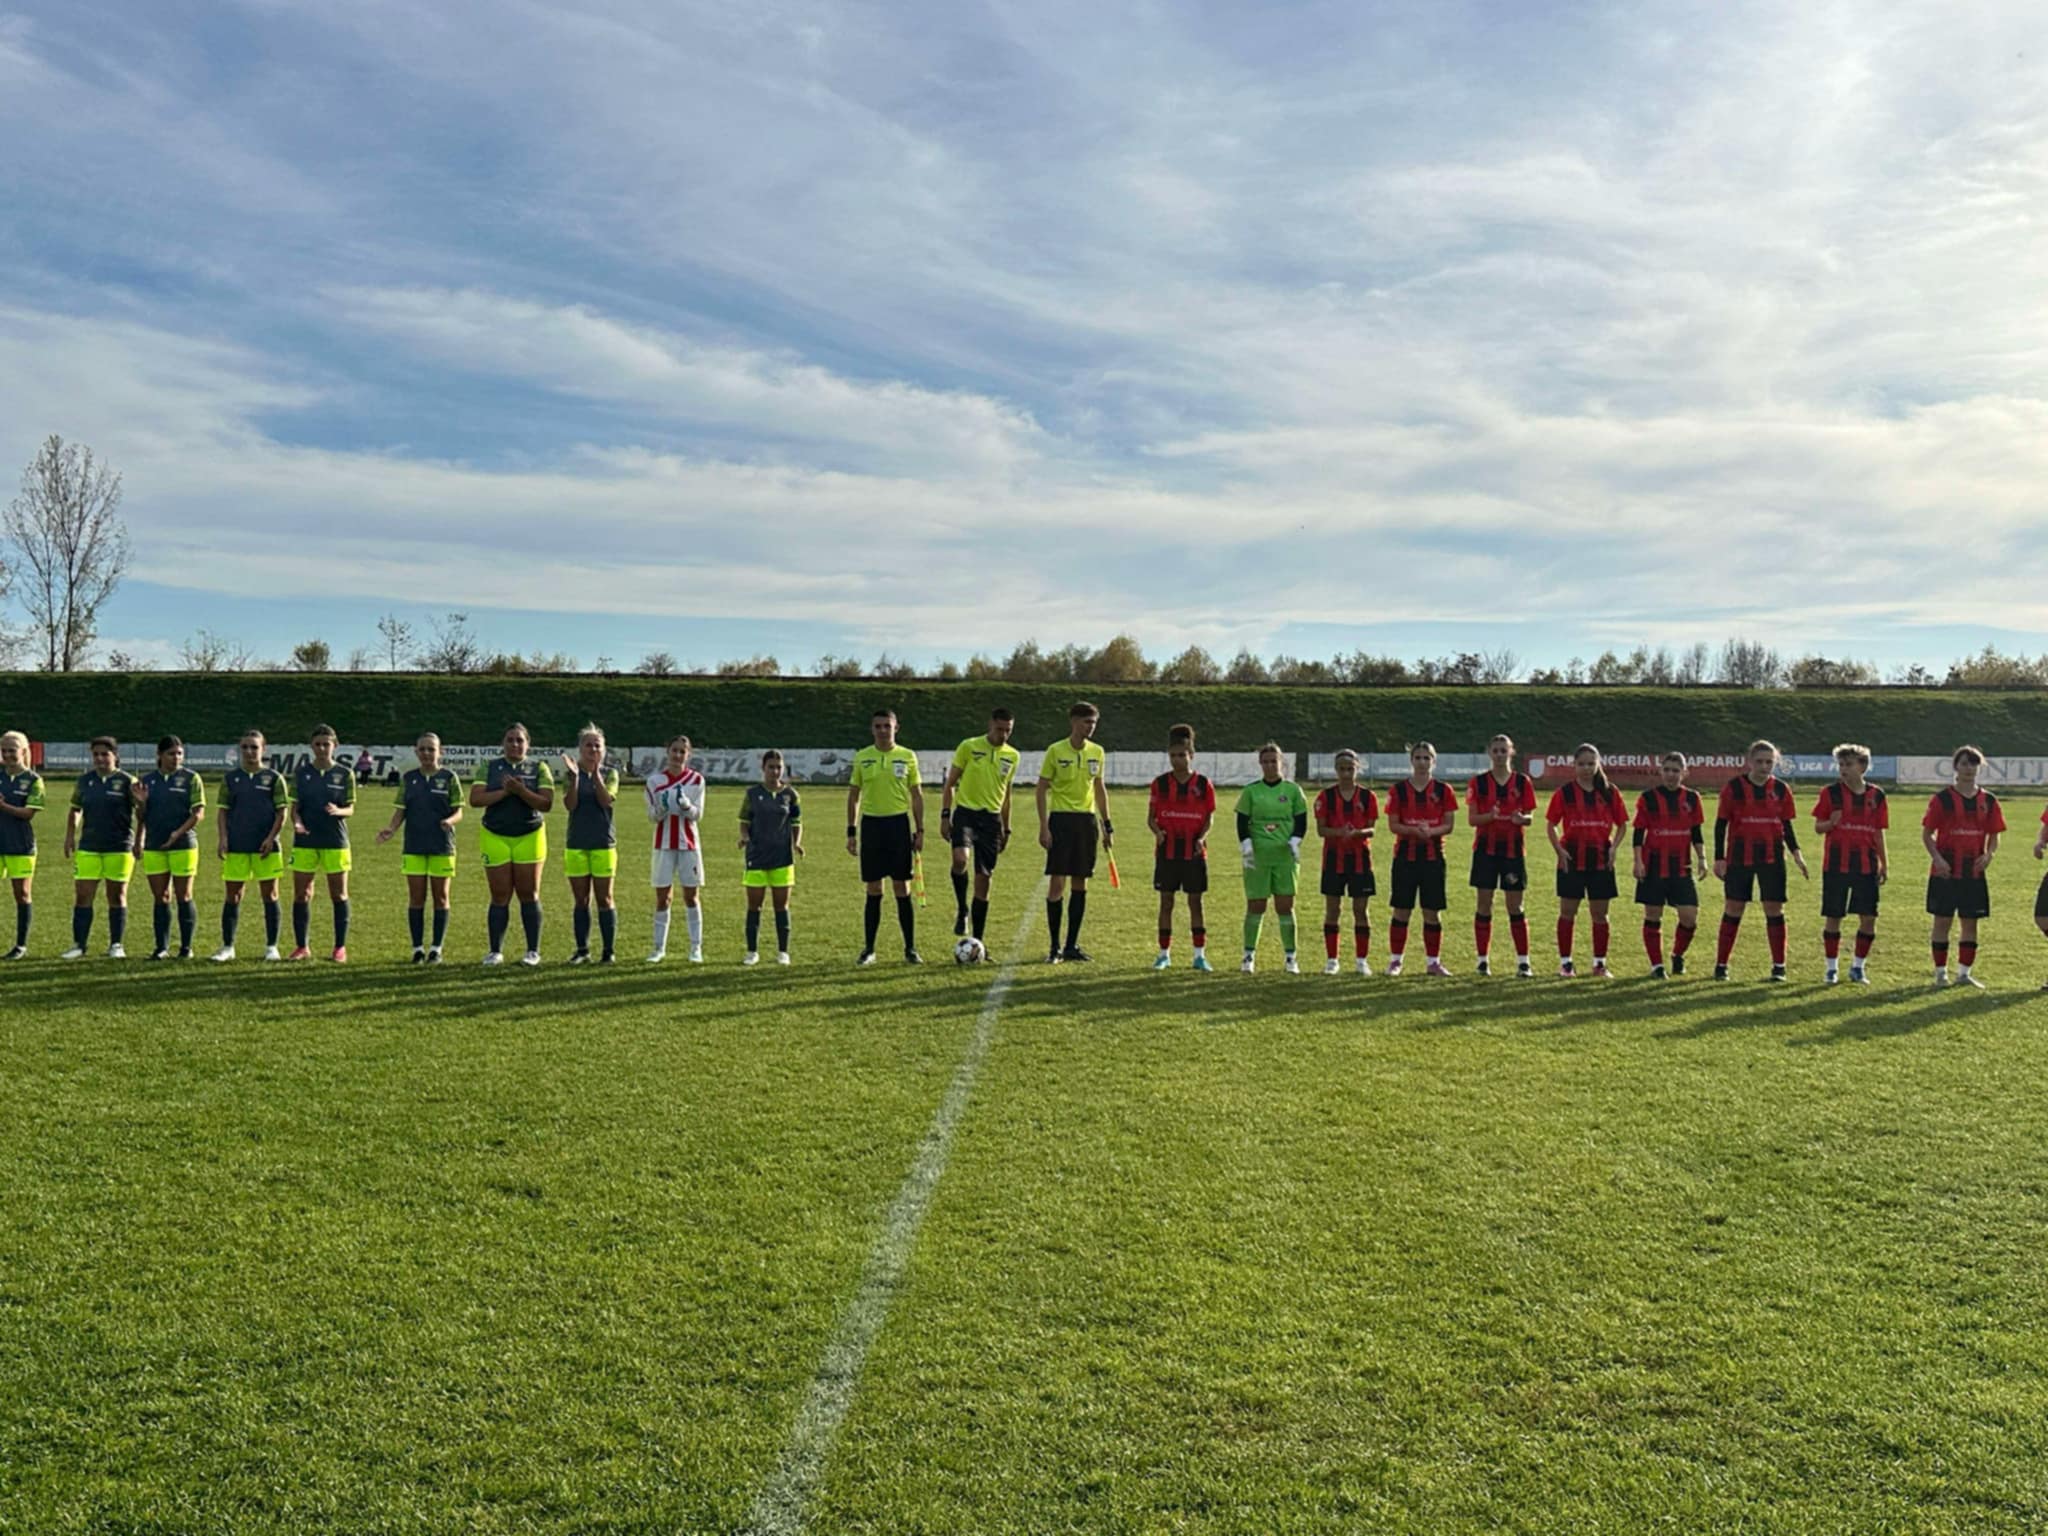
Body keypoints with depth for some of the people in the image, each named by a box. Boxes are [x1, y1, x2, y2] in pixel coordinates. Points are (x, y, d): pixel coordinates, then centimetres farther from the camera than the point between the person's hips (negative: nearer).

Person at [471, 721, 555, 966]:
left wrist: (521, 791, -19)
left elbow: (547, 803, -6)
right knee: (500, 896, 0)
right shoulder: (489, 767, 8)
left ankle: (533, 951, 8)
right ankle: (495, 951, 8)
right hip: (495, 837, 1)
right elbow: (475, 799, -4)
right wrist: (504, 792, -15)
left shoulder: (539, 767, 5)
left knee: (529, 895, 1)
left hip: (529, 837, -1)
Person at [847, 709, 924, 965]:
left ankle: (910, 949, 9)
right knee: (873, 890, 4)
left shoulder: (907, 756, 3)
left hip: (899, 823, -1)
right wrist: (851, 832, 3)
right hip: (871, 824, 1)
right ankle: (869, 949, 13)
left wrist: (919, 831, 1)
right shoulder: (861, 757, 4)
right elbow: (853, 795, 9)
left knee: (902, 888, 1)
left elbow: (917, 795, 6)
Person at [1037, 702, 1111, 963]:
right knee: (1057, 883, -5)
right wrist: (1043, 827, -11)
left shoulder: (1097, 752, 7)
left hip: (1087, 820, 5)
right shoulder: (1055, 751, -7)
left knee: (1080, 883, 7)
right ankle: (1055, 947, 4)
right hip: (1061, 819, -4)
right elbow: (1042, 789, -5)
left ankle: (1072, 945, 15)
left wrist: (1106, 824, 12)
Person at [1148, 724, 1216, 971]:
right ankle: (1164, 954, 12)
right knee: (1166, 901, 4)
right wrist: (1157, 831, -15)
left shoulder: (1203, 784, 1)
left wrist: (1202, 837, -14)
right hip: (1167, 851, 1)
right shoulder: (1160, 783, 3)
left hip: (1194, 851, -1)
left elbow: (1210, 817, 4)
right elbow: (1151, 816, 6)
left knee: (1195, 902, 4)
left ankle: (1200, 954, 9)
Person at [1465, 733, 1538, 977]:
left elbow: (1530, 817, 4)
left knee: (1515, 907, 1)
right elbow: (1472, 819, -2)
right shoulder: (1478, 782, 2)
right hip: (1486, 848, 0)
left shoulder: (1523, 782, 3)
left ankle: (1523, 961, 7)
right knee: (1483, 906, 1)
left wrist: (1521, 818, -19)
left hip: (1512, 849, 0)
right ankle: (1483, 960, 9)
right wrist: (1490, 815, -22)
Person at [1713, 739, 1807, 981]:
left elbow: (1786, 825, 12)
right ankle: (1721, 965, 12)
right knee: (1733, 909, 3)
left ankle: (1779, 966, 11)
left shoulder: (1780, 789, 5)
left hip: (1772, 858, 2)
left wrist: (1796, 853, 0)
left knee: (1774, 910, 2)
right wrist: (1719, 858, -6)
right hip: (1739, 858, -2)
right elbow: (1721, 824, -1)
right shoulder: (1734, 787, -3)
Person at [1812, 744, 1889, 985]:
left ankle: (1858, 967, 16)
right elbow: (1818, 827, 1)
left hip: (1866, 865, 2)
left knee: (1869, 918, 0)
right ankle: (1832, 968, 15)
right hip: (1836, 864, -2)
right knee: (1833, 917, 2)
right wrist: (1831, 823, -21)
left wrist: (1885, 865, 9)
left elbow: (1879, 833, 11)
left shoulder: (1876, 795, 6)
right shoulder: (1831, 792, 0)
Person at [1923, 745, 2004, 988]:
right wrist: (1937, 858, -15)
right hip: (1945, 871, -3)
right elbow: (1927, 833, -2)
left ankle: (1965, 972, 14)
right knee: (1942, 921, 1)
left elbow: (1994, 835, 12)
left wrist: (1989, 854, -8)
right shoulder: (1942, 798, -2)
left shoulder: (1988, 800, 8)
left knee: (1971, 922, 5)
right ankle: (1941, 972, 9)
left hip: (1974, 871, 3)